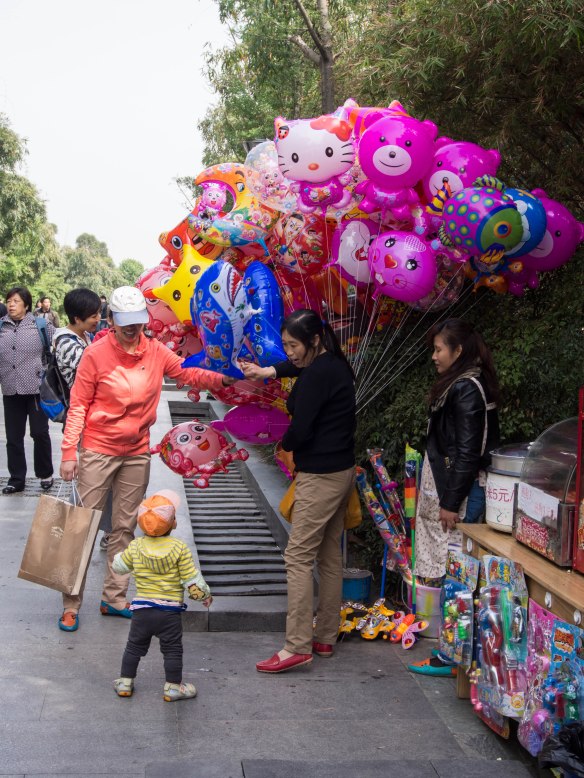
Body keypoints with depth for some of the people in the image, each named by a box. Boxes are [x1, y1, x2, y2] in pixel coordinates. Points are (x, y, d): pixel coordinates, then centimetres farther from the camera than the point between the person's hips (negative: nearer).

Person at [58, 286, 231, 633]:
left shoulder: (156, 352, -1)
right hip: (98, 452, -4)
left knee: (125, 527, 11)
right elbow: (78, 406, -9)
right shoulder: (96, 355, -12)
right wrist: (68, 452, -12)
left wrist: (222, 379, -21)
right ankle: (71, 604, 8)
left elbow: (189, 373, -1)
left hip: (137, 453, 5)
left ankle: (114, 598, 22)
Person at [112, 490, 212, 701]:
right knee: (172, 650, 10)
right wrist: (205, 594, 8)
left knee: (135, 646, 18)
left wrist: (119, 555, 32)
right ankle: (173, 687, 15)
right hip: (170, 611, -3)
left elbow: (119, 566, 10)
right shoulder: (179, 548, -13)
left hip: (141, 608, 3)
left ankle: (125, 682, 25)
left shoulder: (136, 546, -5)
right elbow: (192, 578, -9)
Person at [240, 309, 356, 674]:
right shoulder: (334, 364, 10)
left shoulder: (318, 374, -19)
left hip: (320, 476, -10)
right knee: (329, 555, 13)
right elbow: (297, 366, 34)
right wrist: (267, 371, 25)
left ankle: (297, 646, -6)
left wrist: (285, 444, 1)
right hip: (341, 470, 10)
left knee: (299, 557, -7)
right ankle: (325, 638, 22)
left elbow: (300, 429, -20)